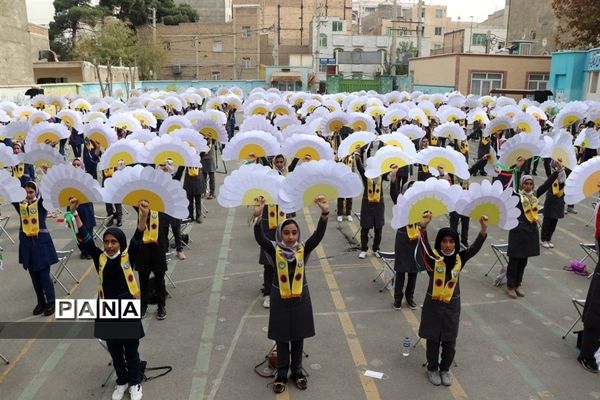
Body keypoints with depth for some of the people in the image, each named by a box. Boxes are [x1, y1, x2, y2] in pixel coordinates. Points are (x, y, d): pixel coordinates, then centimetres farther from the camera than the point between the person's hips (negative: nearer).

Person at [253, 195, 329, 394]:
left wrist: (325, 213, -41)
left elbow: (319, 235, -24)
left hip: (300, 299, 1)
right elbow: (260, 238, -30)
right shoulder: (275, 250, -13)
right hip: (280, 299, -1)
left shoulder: (303, 249, -10)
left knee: (298, 339, 16)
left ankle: (297, 372, 34)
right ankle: (281, 375, 28)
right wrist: (258, 216, -48)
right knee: (282, 340, 12)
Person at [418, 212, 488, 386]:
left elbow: (475, 248, -19)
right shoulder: (433, 258, -15)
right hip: (433, 304, -2)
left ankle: (445, 369, 35)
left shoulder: (459, 259, -6)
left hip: (452, 306, 2)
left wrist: (483, 230, -35)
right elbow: (424, 246, -33)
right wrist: (423, 227, -52)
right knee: (433, 339, 11)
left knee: (449, 341, 12)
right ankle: (432, 368, 32)